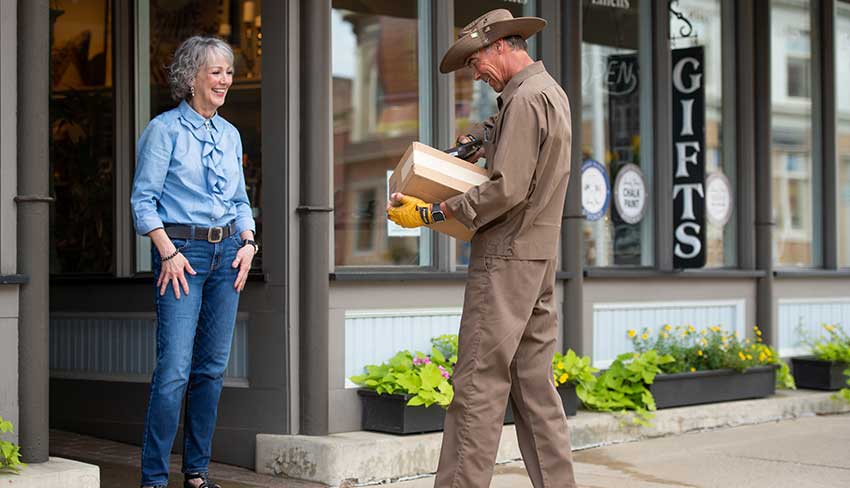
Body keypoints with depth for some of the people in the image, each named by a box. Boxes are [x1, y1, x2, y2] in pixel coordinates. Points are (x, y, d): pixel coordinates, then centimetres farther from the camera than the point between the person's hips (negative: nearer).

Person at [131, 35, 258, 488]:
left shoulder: (230, 134, 15)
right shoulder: (164, 129, -4)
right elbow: (143, 199, -7)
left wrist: (247, 243, 5)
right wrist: (169, 253, -15)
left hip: (227, 251, 6)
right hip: (181, 251, -6)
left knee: (212, 366, 7)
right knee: (175, 368, -11)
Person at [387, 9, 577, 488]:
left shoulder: (526, 99, -14)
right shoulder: (552, 91, 17)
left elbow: (506, 189, -21)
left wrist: (433, 212, -17)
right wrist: (484, 137, 18)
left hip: (506, 256, -10)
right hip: (539, 254, 10)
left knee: (479, 384, -8)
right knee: (534, 382, 11)